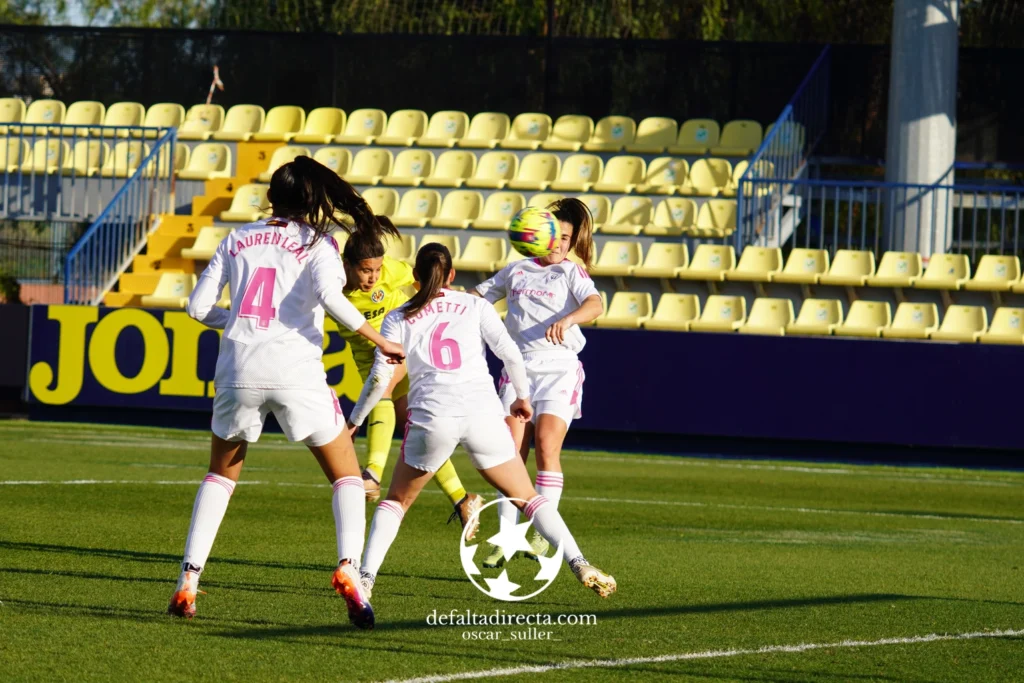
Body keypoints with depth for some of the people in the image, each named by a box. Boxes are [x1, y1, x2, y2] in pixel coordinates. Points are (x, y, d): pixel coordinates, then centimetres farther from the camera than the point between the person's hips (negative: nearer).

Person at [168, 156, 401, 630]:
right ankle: (348, 566, -13)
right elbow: (329, 296, -14)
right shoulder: (317, 242, 5)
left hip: (238, 373, 3)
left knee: (221, 473, 23)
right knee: (346, 475, 10)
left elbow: (199, 306, 10)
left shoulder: (238, 239, 14)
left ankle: (188, 578, 13)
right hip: (295, 373, -3)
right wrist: (380, 342, -7)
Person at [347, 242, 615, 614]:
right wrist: (522, 397, 22)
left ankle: (366, 577, 2)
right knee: (527, 498, 11)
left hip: (431, 416, 0)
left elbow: (380, 378, 6)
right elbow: (511, 354, 5)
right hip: (482, 412, 0)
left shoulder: (398, 319, 13)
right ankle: (580, 566, -3)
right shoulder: (475, 306, 13)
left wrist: (354, 421, 18)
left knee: (396, 501, 18)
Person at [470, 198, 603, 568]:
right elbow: (478, 296, 26)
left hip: (558, 368, -3)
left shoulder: (572, 272, 3)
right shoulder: (517, 270, 15)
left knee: (546, 447, -15)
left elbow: (595, 304, -17)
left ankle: (544, 533, -11)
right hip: (518, 366, 3)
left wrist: (568, 319, -36)